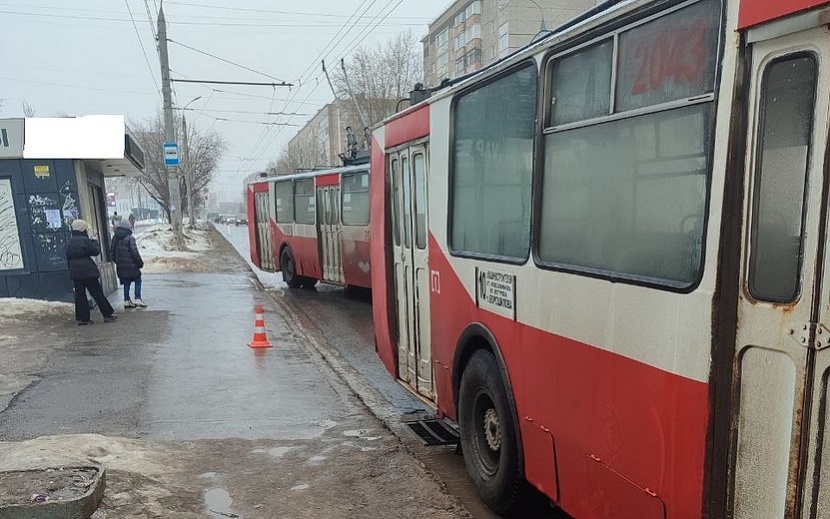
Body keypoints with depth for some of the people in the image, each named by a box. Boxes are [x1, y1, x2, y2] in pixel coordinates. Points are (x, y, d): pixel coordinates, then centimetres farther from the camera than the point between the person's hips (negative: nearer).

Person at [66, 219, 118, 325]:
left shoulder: (69, 243, 10)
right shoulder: (85, 240, -13)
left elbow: (68, 258, 13)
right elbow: (95, 251, -10)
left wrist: (71, 270, 19)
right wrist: (96, 243, 8)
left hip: (75, 272, 6)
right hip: (88, 271, -6)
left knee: (79, 294, 8)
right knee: (97, 293, -1)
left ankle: (82, 318, 9)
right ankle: (108, 314, 3)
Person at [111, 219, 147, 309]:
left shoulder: (115, 238, 7)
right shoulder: (130, 238, -14)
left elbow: (113, 252, 13)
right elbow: (134, 252, -17)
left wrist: (117, 262, 23)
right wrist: (140, 262, -7)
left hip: (120, 265, 6)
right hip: (131, 265, -6)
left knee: (126, 283, 13)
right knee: (138, 281, 5)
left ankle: (127, 301, 15)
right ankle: (137, 299, -3)